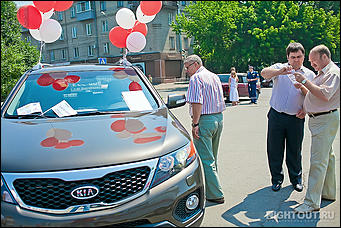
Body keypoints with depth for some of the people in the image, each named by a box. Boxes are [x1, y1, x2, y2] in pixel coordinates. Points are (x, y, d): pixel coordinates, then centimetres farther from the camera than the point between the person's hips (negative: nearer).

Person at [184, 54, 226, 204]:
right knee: (212, 157, 19)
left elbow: (197, 103, -20)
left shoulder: (196, 78, -10)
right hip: (219, 118, 9)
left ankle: (216, 194, 1)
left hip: (204, 120, -9)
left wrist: (195, 124, -19)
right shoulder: (215, 77, 17)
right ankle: (211, 187, 32)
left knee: (205, 159, -3)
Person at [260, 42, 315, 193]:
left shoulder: (309, 75, 9)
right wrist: (280, 72, -38)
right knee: (274, 149, 6)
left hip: (296, 119, 1)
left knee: (295, 150, 10)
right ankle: (277, 179, 23)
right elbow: (264, 73, -18)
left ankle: (296, 179, 29)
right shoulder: (279, 68, 3)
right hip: (276, 116, -1)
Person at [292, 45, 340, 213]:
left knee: (318, 161, -11)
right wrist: (302, 87, 4)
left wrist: (305, 81, -21)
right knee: (327, 156, 17)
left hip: (326, 120, -10)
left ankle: (312, 202, -8)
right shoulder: (322, 73, 20)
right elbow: (313, 96, 20)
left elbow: (325, 95, -25)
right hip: (318, 119, 10)